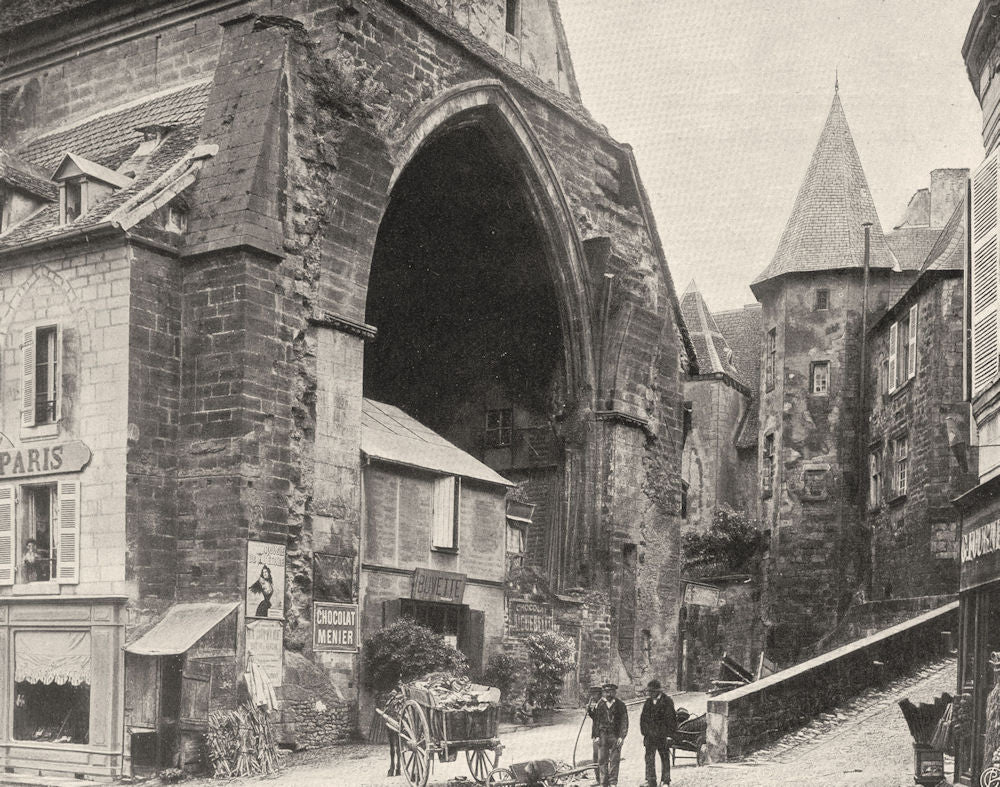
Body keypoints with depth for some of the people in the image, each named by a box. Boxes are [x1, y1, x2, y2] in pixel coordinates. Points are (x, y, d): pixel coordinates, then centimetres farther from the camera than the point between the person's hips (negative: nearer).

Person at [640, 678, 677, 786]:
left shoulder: (667, 702, -5)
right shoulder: (648, 702, 9)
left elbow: (671, 719, -5)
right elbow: (643, 719, 14)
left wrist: (669, 735, -8)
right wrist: (644, 733, 7)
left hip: (663, 736, -3)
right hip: (650, 736, 3)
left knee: (665, 758, 6)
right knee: (649, 758, -3)